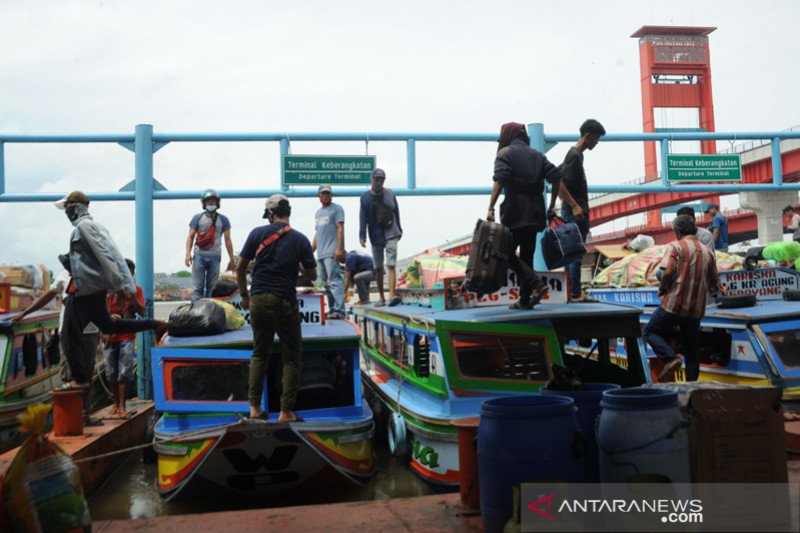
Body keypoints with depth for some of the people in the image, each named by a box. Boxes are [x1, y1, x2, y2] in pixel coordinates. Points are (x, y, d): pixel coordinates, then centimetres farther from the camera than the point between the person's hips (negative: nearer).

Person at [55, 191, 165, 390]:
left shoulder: (84, 226, -13)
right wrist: (127, 284, 11)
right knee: (107, 325, 24)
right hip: (96, 289, 9)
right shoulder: (94, 226, 15)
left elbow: (104, 256, -21)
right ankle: (153, 325, 19)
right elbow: (115, 256, 13)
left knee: (70, 337, 1)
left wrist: (119, 285, -24)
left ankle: (80, 379, 6)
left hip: (83, 290, -9)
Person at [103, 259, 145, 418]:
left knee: (125, 373, -7)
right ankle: (116, 402, 23)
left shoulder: (136, 290, 3)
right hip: (110, 337, 1)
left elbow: (142, 312, -4)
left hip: (127, 337, -1)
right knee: (111, 374, 7)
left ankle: (122, 406, -1)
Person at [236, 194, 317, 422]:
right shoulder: (300, 239, -1)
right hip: (284, 302, -3)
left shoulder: (258, 233, 2)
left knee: (259, 354, 17)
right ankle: (286, 412, 5)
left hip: (258, 300, 3)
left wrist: (244, 294, 16)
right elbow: (312, 275, 3)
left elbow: (240, 268, 3)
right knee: (292, 358, 7)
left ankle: (254, 407, 16)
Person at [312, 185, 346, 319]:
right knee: (326, 283, 8)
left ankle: (339, 310, -16)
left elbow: (340, 229, -8)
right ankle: (332, 309, 12)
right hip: (320, 254, 8)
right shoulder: (318, 212, 24)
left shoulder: (336, 208, 1)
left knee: (334, 281, -14)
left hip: (332, 253, -8)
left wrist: (339, 249, -17)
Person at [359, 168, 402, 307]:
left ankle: (392, 295, -24)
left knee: (391, 266, -14)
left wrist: (399, 231, 17)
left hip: (390, 235, -1)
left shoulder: (390, 194, 6)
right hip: (375, 237, 1)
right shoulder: (365, 197, 3)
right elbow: (363, 217, -3)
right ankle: (382, 298, 19)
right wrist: (362, 235, -13)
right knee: (378, 268, 9)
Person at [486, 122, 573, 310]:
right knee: (526, 255, 12)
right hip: (535, 213, 6)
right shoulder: (537, 155, 17)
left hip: (514, 212, -6)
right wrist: (551, 207, 12)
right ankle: (525, 299, 12)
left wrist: (491, 208, -20)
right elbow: (556, 178, 8)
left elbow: (499, 181, -15)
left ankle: (537, 284, -16)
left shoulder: (505, 153, 1)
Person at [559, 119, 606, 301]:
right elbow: (560, 183, -22)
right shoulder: (574, 155, -14)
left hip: (575, 212, 10)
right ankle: (575, 293, -3)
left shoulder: (576, 154, 15)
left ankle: (570, 291, 18)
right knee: (576, 253, -7)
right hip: (575, 212, -10)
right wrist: (574, 205, -24)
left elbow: (559, 179, 23)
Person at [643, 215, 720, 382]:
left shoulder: (676, 246, -5)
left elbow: (668, 271, -19)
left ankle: (670, 358, -11)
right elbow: (714, 285, 12)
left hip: (673, 304, -5)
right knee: (691, 351, 15)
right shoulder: (708, 252, 11)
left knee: (650, 331, 10)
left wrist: (662, 289, -2)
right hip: (696, 309, 5)